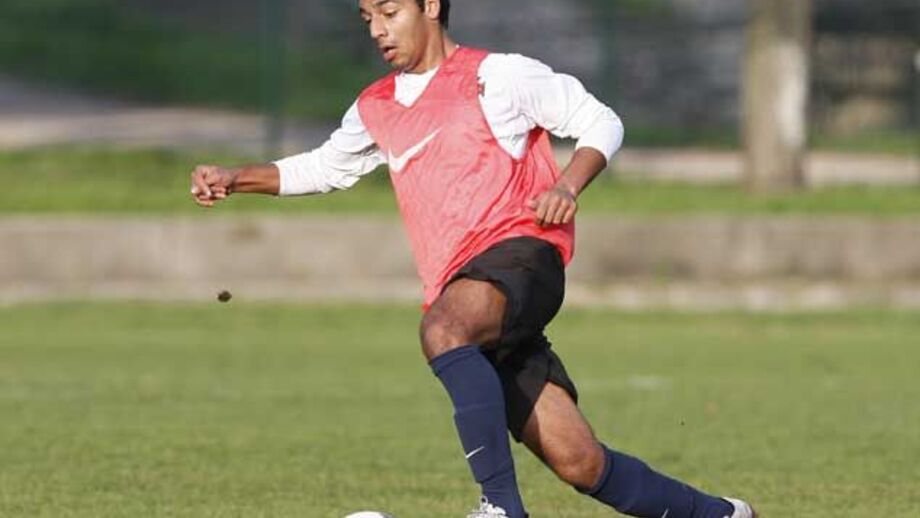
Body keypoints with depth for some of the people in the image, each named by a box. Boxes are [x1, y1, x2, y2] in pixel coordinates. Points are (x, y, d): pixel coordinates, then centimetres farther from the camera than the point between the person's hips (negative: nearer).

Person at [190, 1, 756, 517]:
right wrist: (235, 177, 22)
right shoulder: (376, 109, 21)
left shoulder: (496, 75, 4)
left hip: (519, 248, -5)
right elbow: (323, 169, 36)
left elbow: (600, 123, 6)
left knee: (444, 330, -39)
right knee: (580, 464, -5)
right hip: (459, 294, 5)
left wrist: (568, 186, -12)